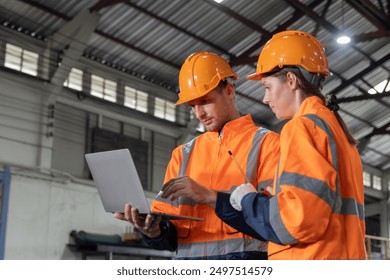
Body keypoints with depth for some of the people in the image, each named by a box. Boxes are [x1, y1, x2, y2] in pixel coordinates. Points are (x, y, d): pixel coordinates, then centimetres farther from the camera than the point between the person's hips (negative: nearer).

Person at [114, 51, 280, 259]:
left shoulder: (266, 143, 5)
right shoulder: (183, 154, 18)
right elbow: (171, 233, 15)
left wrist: (209, 195, -14)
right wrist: (153, 230, -7)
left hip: (243, 256, -4)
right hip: (188, 256, 5)